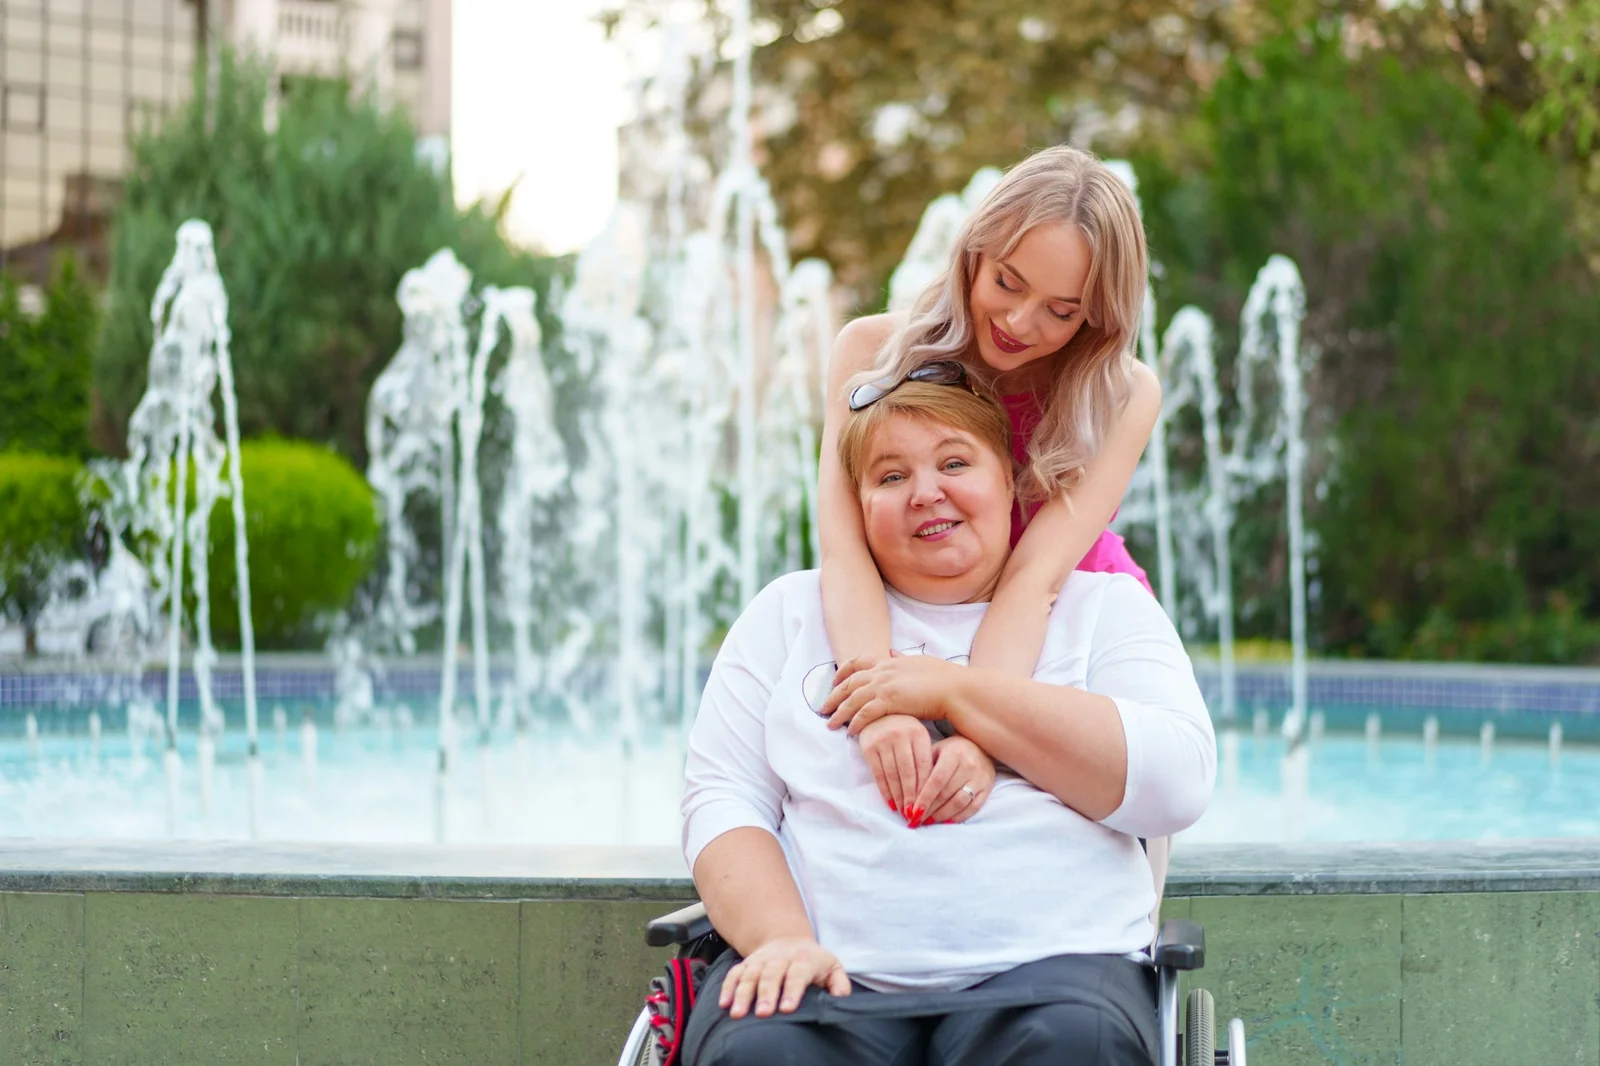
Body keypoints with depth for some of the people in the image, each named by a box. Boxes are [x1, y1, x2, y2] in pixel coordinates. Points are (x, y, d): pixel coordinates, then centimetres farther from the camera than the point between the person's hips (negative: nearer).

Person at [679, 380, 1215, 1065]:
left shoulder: (1104, 606, 15)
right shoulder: (791, 612, 20)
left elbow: (1176, 783, -2)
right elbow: (722, 799, 10)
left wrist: (954, 691, -5)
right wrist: (782, 939, -11)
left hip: (1047, 960, -1)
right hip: (833, 968, 1)